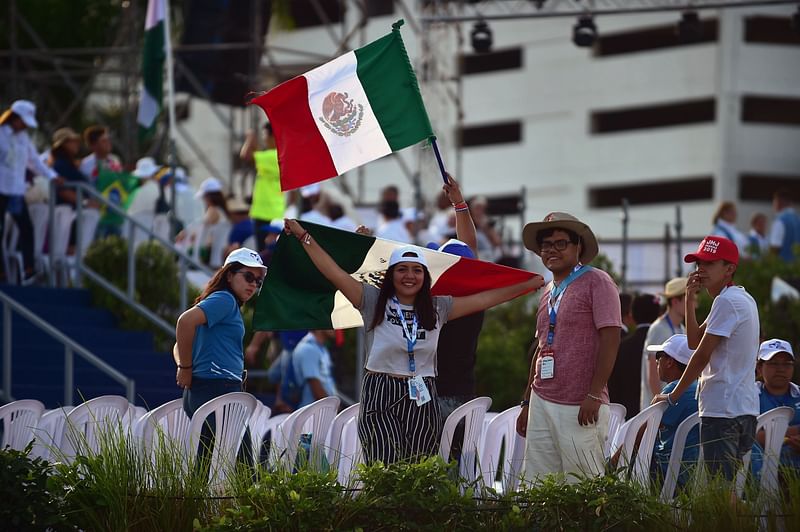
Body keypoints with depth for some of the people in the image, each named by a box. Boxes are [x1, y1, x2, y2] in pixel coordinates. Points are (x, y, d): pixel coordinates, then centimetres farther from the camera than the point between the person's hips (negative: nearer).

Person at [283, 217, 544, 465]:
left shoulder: (437, 308, 12)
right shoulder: (374, 302, 2)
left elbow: (483, 299, 14)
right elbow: (334, 272, -2)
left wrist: (529, 285, 14)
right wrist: (303, 236, -7)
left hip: (422, 401, 3)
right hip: (380, 399, -3)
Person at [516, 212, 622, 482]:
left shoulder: (596, 282, -4)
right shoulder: (549, 291, 20)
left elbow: (610, 339, -12)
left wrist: (594, 395, -19)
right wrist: (527, 402, 21)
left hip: (580, 408, -7)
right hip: (541, 403, 7)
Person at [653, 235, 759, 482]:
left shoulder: (726, 301, -13)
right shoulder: (743, 299, 18)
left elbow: (702, 355, -14)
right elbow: (695, 341, 19)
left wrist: (672, 396, -6)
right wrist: (690, 301, 9)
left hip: (722, 409, -10)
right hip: (745, 408, 10)